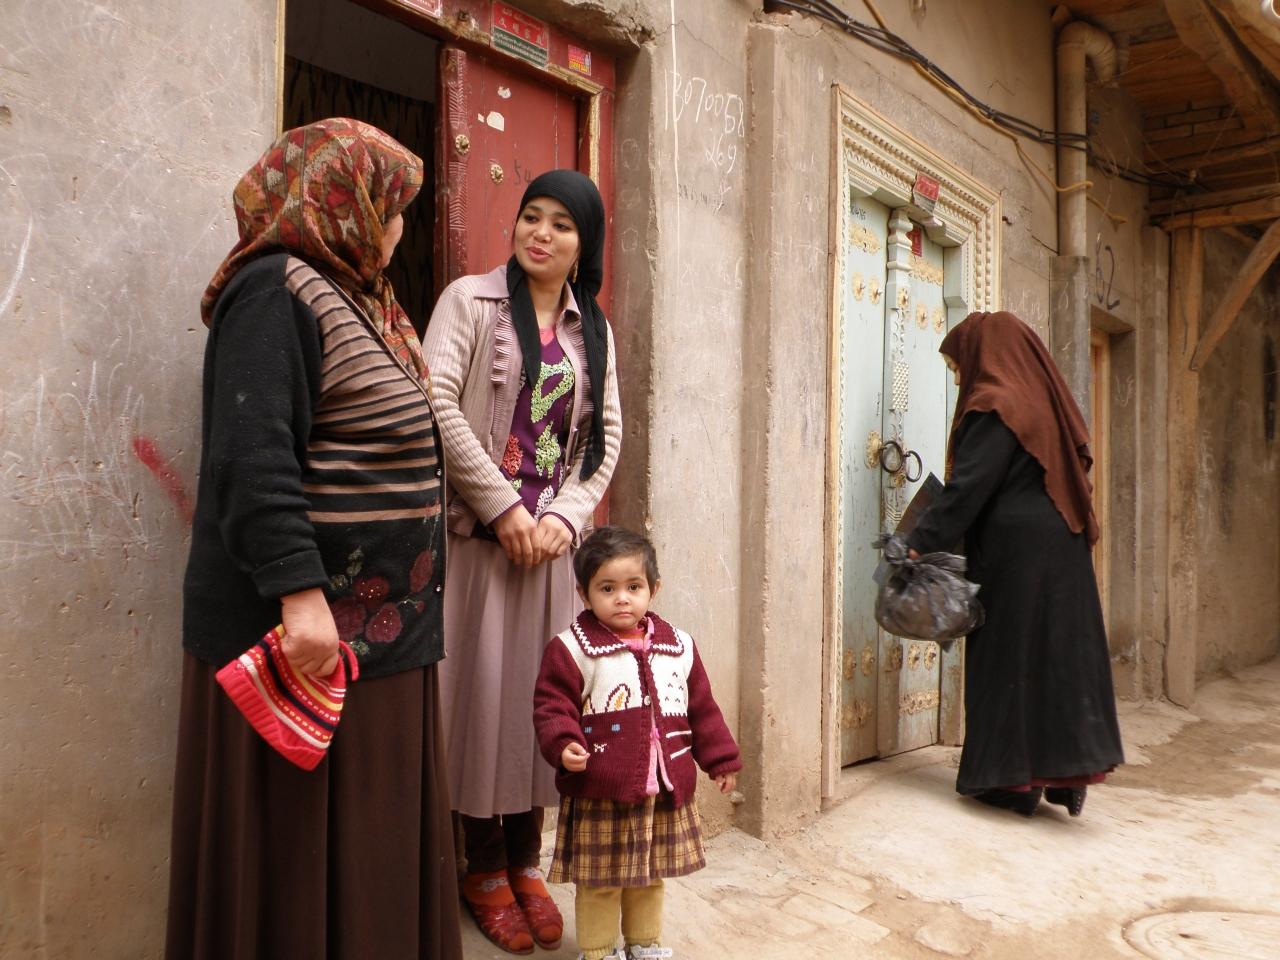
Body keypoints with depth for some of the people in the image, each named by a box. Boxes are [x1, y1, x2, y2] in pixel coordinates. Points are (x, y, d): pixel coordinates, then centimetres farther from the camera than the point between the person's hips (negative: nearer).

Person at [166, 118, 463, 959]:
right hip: (310, 622, -9)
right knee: (297, 839, 3)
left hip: (379, 620, 9)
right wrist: (299, 593, -26)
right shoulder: (277, 292, -11)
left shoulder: (359, 298, 17)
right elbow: (255, 460, -21)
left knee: (374, 833, 16)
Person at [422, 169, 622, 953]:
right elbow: (437, 403, -12)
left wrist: (564, 515, -6)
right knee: (483, 683, 1)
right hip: (480, 529, -3)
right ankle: (484, 866, 20)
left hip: (555, 534, 4)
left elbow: (607, 434, 9)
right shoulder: (471, 300, 0)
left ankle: (525, 859, 25)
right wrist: (504, 507, -14)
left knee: (542, 686, 8)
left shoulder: (593, 327, 13)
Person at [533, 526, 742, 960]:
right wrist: (563, 744, -28)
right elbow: (552, 705, -11)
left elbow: (702, 708, 11)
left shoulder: (679, 646, 4)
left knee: (650, 876, 21)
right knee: (600, 881, 8)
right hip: (599, 794, -4)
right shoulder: (571, 649, -10)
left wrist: (721, 759, 13)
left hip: (664, 792, 4)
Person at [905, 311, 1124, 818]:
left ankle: (1015, 779, 8)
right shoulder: (1043, 403, 14)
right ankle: (1068, 772, 14)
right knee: (1059, 651, 10)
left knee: (1009, 656, 0)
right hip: (1061, 548, 8)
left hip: (1015, 552, -8)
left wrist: (919, 543, -18)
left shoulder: (995, 408, -12)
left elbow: (968, 488, -19)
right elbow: (1068, 478, 18)